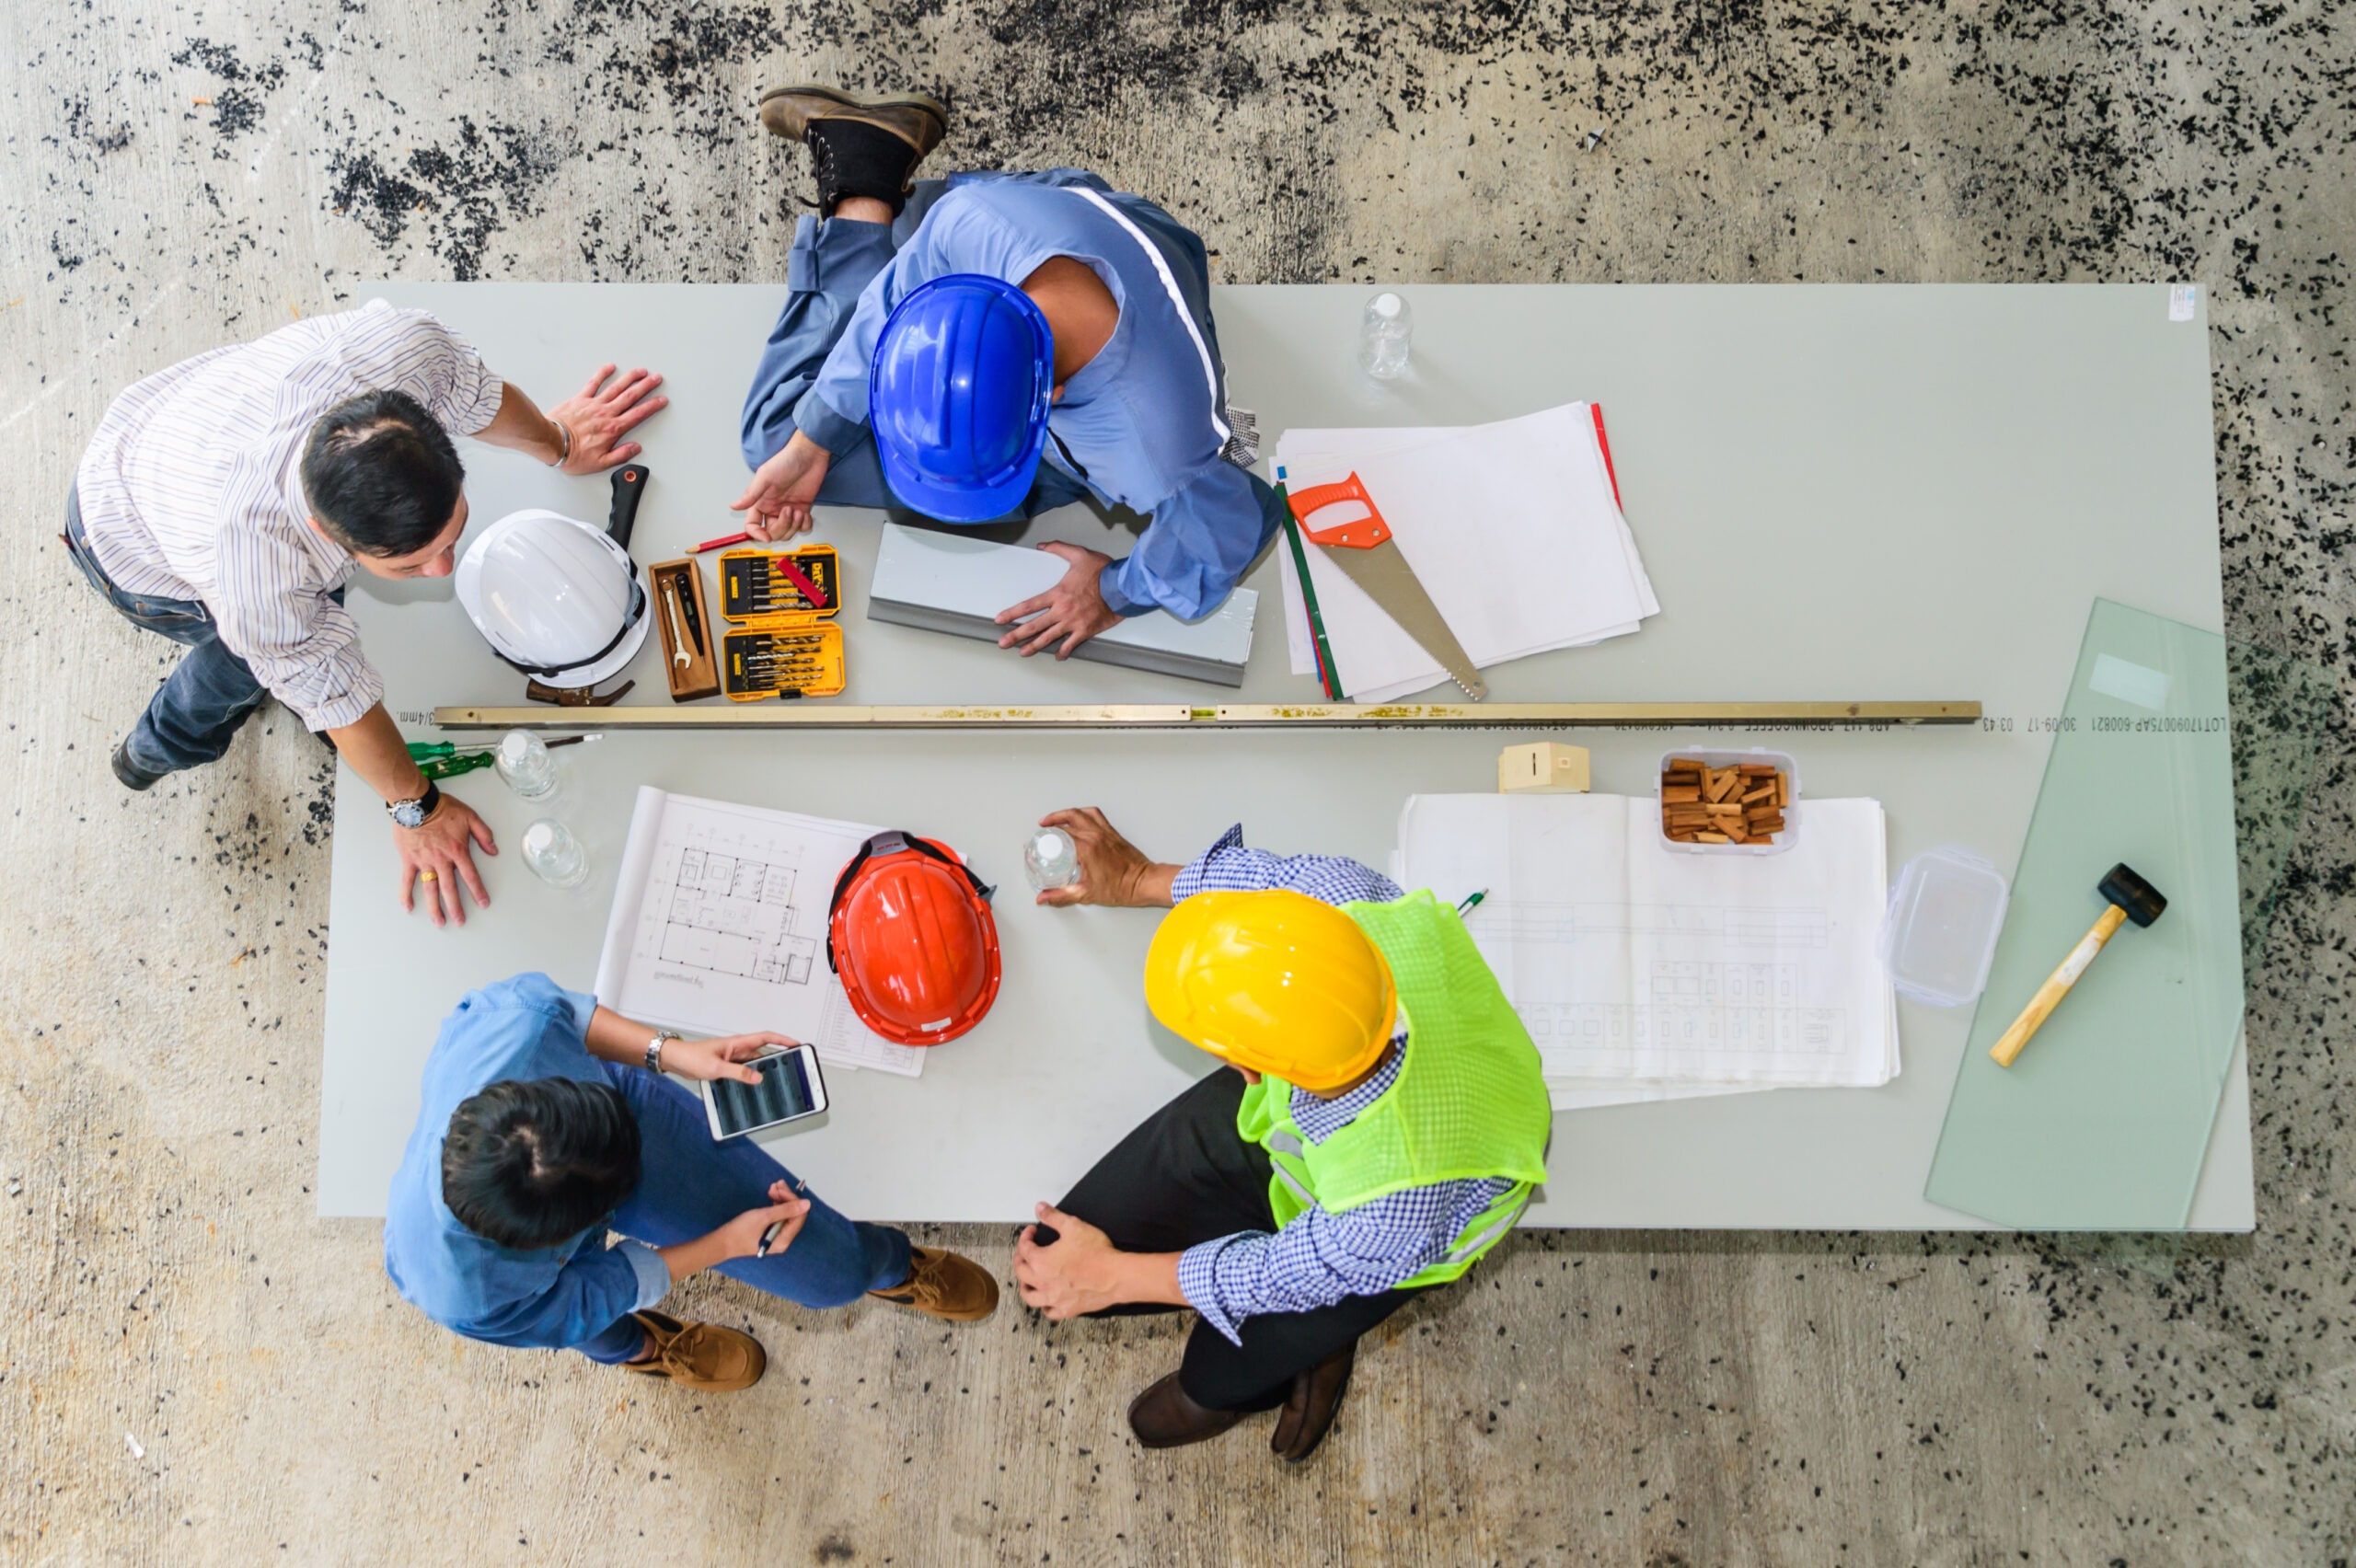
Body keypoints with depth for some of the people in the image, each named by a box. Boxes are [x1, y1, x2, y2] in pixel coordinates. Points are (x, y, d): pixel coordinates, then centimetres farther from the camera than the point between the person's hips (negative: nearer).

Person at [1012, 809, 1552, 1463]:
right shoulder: (1344, 896, -40)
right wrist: (1138, 880, 3)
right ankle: (1302, 1339, 26)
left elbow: (1286, 1273, -23)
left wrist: (1113, 1276, -9)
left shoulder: (1391, 1221, -46)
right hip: (1275, 1107, 5)